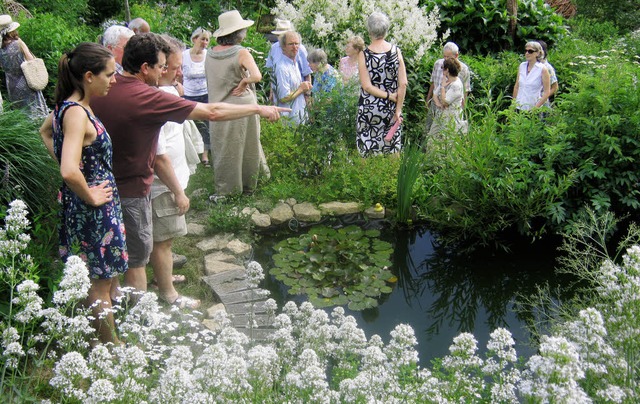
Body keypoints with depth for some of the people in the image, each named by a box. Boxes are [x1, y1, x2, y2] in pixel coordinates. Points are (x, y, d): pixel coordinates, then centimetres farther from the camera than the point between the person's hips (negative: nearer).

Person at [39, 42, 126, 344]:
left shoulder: (69, 105, 4)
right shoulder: (76, 113, -25)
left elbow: (45, 131, 27)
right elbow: (70, 172, -37)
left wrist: (63, 159, 17)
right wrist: (91, 197, -20)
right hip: (92, 212, -9)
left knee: (101, 279, 20)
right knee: (100, 284, 5)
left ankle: (106, 340, 34)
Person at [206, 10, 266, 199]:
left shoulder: (210, 53, 3)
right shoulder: (241, 53, -13)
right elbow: (256, 76, -26)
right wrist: (243, 82, -11)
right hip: (242, 106, -3)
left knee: (222, 149, 10)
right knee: (246, 148, 11)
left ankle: (223, 190, 15)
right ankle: (247, 186, 23)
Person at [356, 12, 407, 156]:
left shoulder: (364, 55, -10)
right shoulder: (396, 51, -4)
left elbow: (367, 86, -15)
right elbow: (403, 84, -6)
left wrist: (389, 95, -6)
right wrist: (398, 109, 0)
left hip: (369, 110, -3)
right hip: (390, 108, 3)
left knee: (369, 152, 6)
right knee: (392, 151, 13)